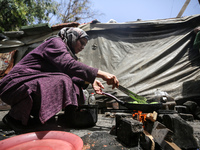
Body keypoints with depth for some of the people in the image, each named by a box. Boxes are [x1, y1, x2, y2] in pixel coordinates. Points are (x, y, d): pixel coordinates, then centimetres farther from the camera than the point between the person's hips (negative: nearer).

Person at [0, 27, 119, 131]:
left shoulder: (65, 50, 20)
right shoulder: (55, 42, -10)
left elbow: (70, 75, 14)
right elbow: (68, 65, -29)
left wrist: (90, 81, 1)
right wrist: (100, 74, -31)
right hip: (17, 83, -9)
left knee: (72, 86, -1)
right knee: (61, 82, -31)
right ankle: (15, 115, -14)